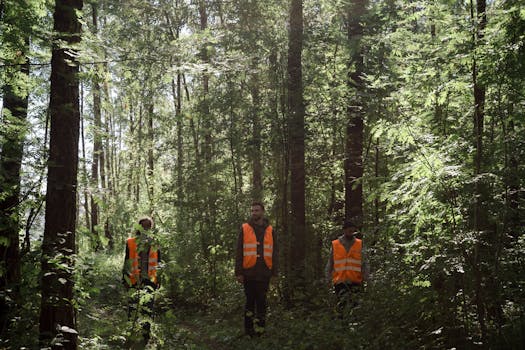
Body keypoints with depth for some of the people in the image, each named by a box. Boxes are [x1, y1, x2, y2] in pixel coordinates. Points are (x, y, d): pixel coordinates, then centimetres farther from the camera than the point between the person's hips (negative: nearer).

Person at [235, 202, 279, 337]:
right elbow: (239, 252, 0)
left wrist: (274, 273, 3)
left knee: (261, 301, 5)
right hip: (248, 272, -1)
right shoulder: (244, 229, 2)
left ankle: (260, 328, 13)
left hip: (264, 273, 2)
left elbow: (274, 253, 9)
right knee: (250, 300, 4)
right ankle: (249, 329, 11)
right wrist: (238, 272, -5)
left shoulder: (270, 230, 8)